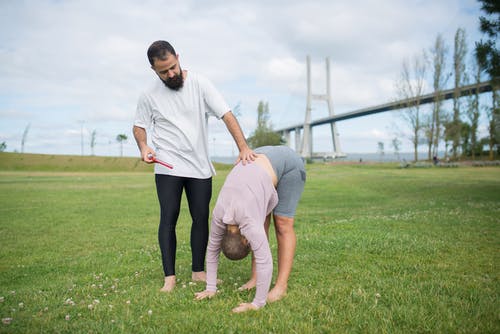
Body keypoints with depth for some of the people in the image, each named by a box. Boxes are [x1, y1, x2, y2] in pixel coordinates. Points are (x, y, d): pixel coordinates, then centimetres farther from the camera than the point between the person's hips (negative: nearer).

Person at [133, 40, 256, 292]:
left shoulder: (199, 84, -5)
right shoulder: (149, 96, 0)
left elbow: (227, 115, -10)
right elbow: (139, 126, 11)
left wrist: (243, 147, -22)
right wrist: (144, 147, -11)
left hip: (200, 167, 1)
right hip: (168, 167, -1)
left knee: (201, 218, 6)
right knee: (168, 219, -5)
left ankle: (198, 271, 19)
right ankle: (169, 277, 3)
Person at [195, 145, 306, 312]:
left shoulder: (249, 223, -29)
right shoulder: (218, 216, -11)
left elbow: (265, 261, -31)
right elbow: (212, 249, 1)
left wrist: (257, 304, -23)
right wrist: (211, 288, 4)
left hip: (286, 162, -6)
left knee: (283, 224, -6)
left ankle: (281, 286, -2)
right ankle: (255, 278, 7)